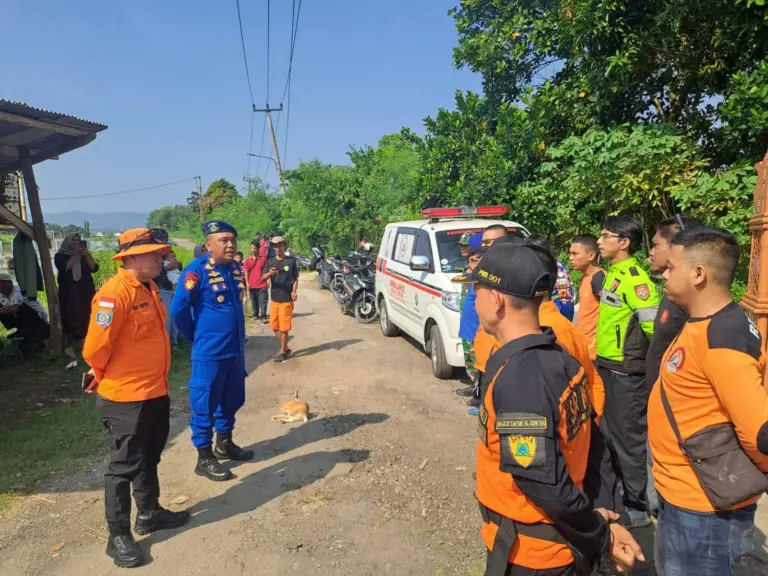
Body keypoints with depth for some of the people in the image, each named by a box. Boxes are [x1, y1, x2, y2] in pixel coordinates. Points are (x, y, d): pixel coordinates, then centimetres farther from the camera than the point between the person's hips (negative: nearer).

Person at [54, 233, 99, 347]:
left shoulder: (84, 255, 12)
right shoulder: (60, 255, 5)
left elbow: (94, 268, -2)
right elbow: (64, 268, -14)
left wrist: (86, 254, -9)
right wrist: (75, 255, -11)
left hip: (85, 291, 2)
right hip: (68, 292, -2)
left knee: (85, 315, -2)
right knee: (70, 316, -3)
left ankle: (83, 338, 5)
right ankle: (71, 339, 4)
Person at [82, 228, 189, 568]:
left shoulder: (149, 288, 7)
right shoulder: (114, 293, -23)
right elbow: (95, 347, -22)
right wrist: (105, 378, -4)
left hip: (155, 391, 9)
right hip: (126, 398, -8)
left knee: (148, 459, 22)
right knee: (124, 466, 6)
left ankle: (149, 514, 39)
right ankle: (118, 536, 22)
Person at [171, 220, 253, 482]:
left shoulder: (236, 268, 5)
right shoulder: (197, 269, -16)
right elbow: (179, 309, -15)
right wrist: (194, 336, -2)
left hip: (236, 349, 7)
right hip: (209, 352, -7)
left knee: (232, 400, 19)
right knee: (205, 405, 5)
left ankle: (224, 444, 37)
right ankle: (204, 458, 17)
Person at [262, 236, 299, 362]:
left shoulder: (291, 261, -2)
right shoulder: (270, 261, 5)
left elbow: (295, 279, 2)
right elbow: (263, 278, -3)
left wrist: (294, 291, -15)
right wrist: (269, 273, -24)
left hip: (286, 299, -4)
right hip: (274, 298, 4)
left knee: (284, 327, 0)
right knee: (274, 326, 10)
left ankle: (282, 352, 14)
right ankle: (286, 348, 26)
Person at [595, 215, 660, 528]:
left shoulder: (634, 277, -19)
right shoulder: (612, 274, 11)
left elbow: (656, 326, -24)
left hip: (627, 372, -9)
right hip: (607, 368, 9)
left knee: (629, 438, 2)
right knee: (611, 435, 19)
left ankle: (637, 507, 17)